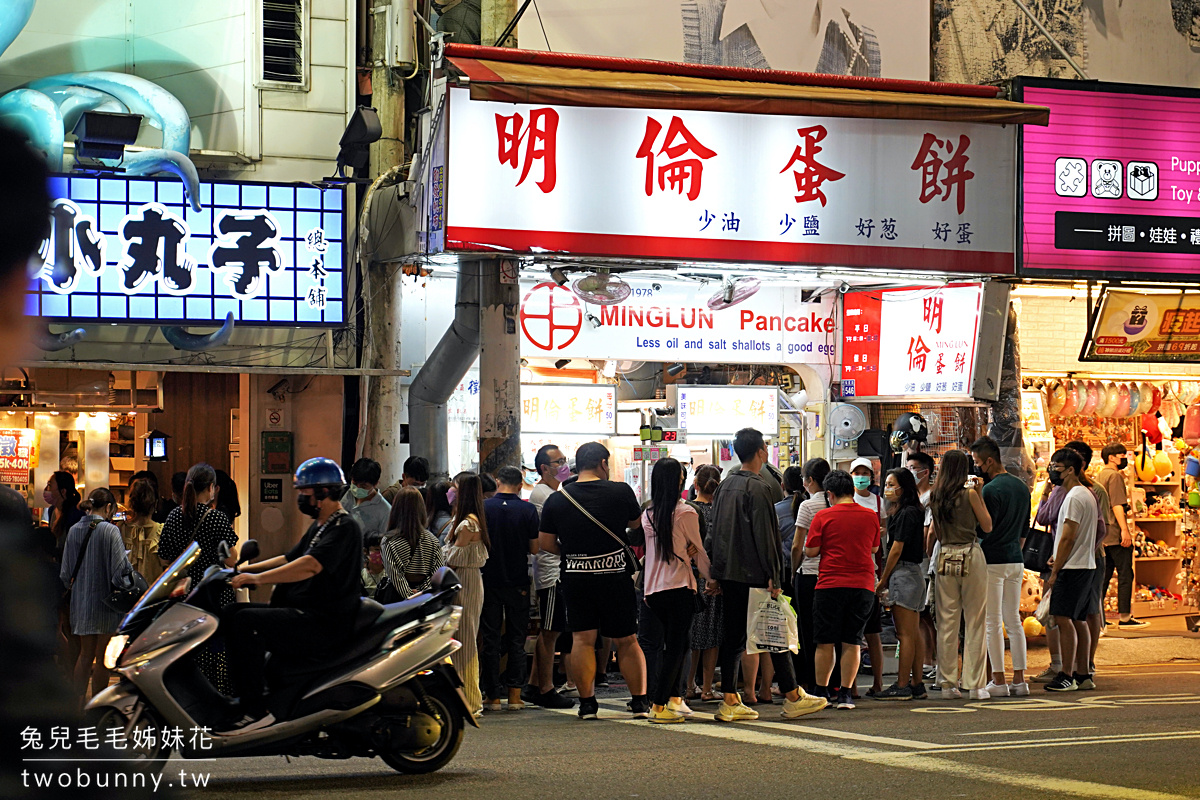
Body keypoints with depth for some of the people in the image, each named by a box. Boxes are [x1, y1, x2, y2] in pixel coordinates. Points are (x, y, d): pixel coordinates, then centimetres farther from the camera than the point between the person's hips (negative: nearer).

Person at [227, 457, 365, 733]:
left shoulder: (344, 527, -12)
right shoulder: (318, 527, 22)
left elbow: (311, 565, -27)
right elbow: (289, 559, 28)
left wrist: (257, 578, -30)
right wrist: (245, 569, 15)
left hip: (325, 622, -11)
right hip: (303, 614, 11)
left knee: (246, 621, -27)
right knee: (230, 614, 6)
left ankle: (256, 710, -27)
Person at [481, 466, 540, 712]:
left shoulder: (483, 507, -6)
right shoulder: (528, 510, -6)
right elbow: (534, 548, -3)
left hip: (490, 580, 0)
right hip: (518, 582, 0)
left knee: (490, 639, 5)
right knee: (516, 638, 9)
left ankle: (493, 696, 4)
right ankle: (514, 694, 6)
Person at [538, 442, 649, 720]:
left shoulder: (556, 500, -1)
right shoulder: (621, 492, -5)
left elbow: (546, 543, 3)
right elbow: (637, 522, 13)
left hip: (576, 579, 1)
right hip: (616, 576, -1)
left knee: (582, 639, 5)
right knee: (626, 641, 7)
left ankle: (587, 702, 2)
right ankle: (640, 702, 8)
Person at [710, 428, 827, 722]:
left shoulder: (724, 486, 12)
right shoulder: (759, 488, -13)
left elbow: (716, 532, 15)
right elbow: (764, 535, -17)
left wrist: (717, 573, 19)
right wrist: (773, 577, -15)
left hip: (728, 574, 7)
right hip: (753, 575, -7)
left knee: (733, 636, 7)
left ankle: (729, 702, 4)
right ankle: (793, 698, 6)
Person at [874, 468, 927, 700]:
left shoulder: (906, 514, -13)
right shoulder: (911, 512, 17)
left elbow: (896, 550, -14)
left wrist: (882, 581, -8)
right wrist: (885, 579, 17)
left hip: (904, 574, -10)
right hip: (914, 574, 10)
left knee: (906, 633, -9)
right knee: (914, 633, 10)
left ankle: (902, 686, -10)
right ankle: (917, 684, 12)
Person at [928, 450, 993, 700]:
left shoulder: (935, 497, 5)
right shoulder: (969, 494, -8)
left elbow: (936, 534, 12)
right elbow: (987, 526, 1)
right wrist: (979, 494, 4)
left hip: (945, 558, 4)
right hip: (971, 556, -4)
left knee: (947, 622, 7)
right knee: (975, 622, 2)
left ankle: (947, 683, 8)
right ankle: (975, 685, 0)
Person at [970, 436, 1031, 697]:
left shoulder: (990, 491, -14)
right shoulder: (1021, 486, 11)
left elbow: (983, 530, -16)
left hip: (992, 561, -8)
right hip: (1016, 561, 8)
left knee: (992, 624, -2)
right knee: (1014, 621, 10)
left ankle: (999, 681, -2)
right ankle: (1019, 680, 9)